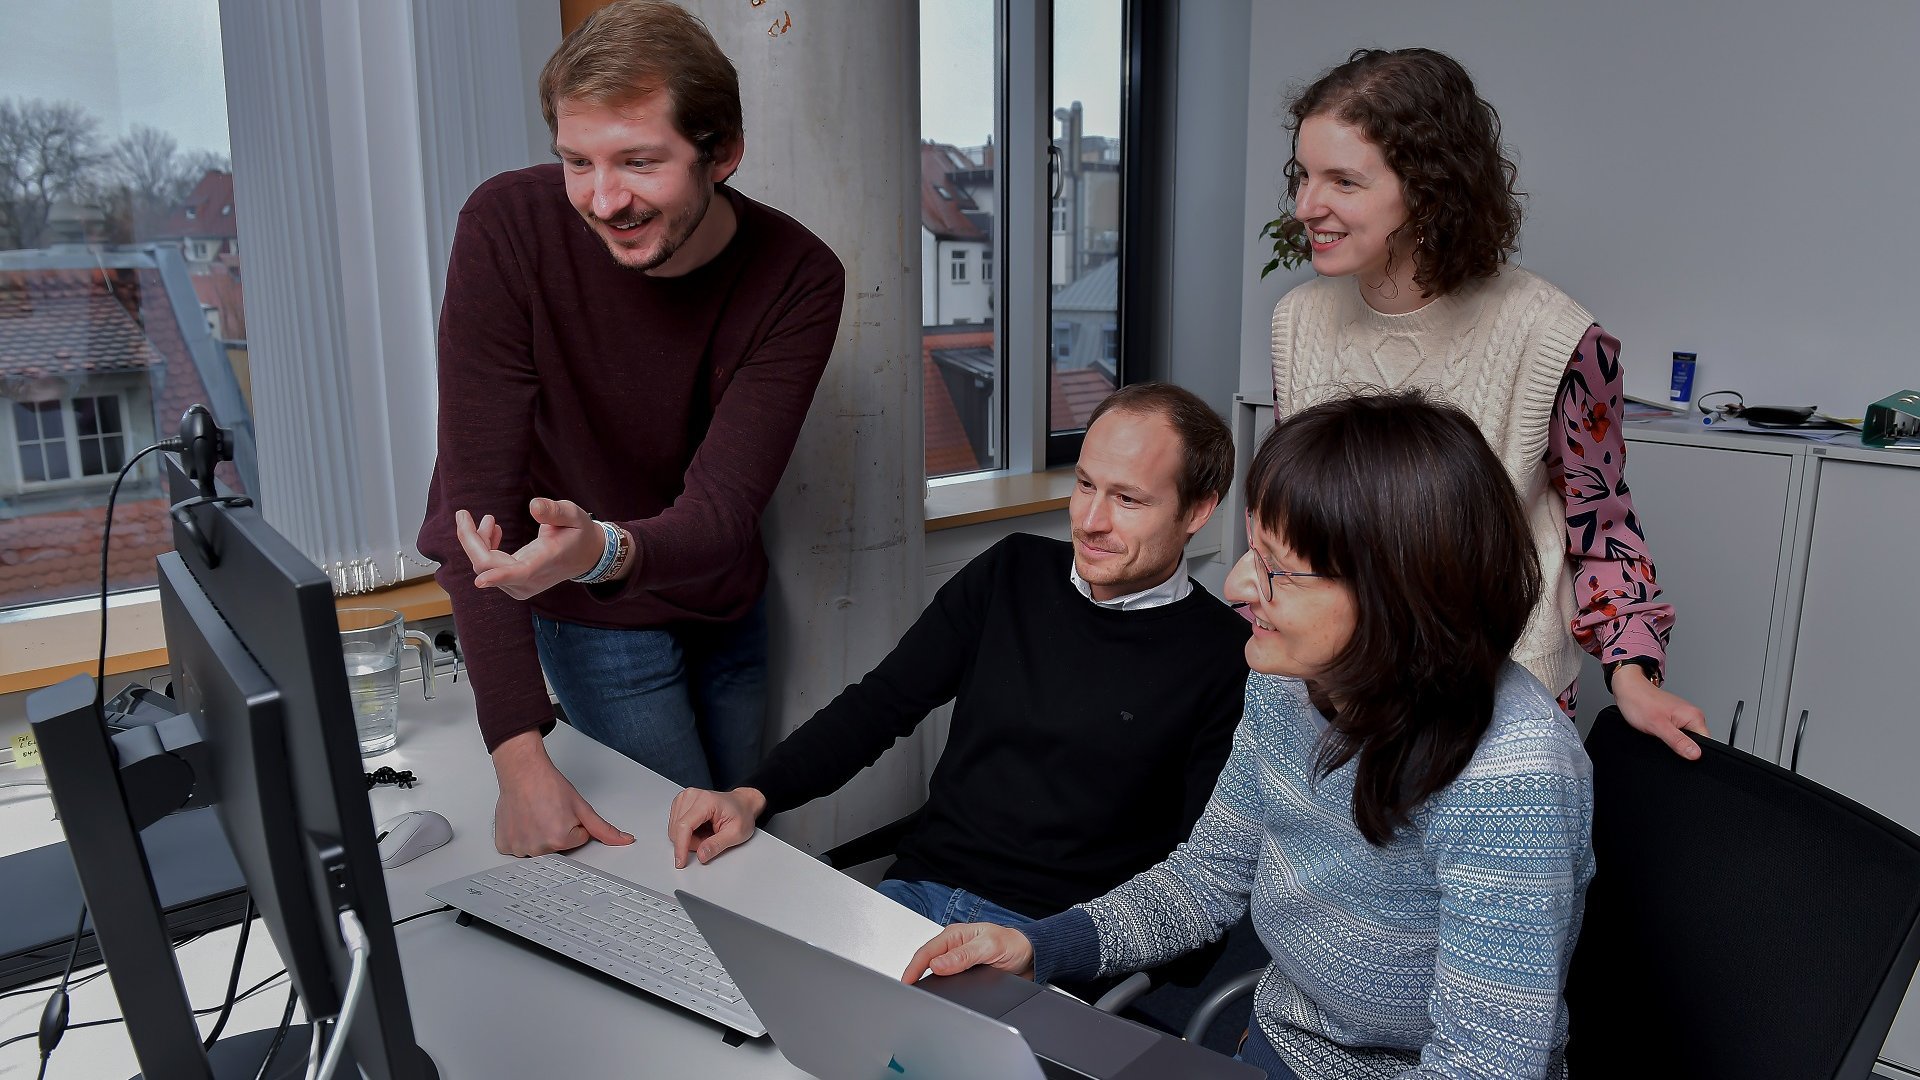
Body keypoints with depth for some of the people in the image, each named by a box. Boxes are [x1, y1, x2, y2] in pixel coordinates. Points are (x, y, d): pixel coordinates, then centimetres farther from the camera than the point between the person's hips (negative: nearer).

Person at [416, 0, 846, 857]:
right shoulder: (509, 227, -25)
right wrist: (520, 752, -32)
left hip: (724, 608, 3)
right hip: (593, 623, -2)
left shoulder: (797, 279, -20)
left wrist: (604, 550, -51)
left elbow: (723, 511, -26)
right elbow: (476, 493, -26)